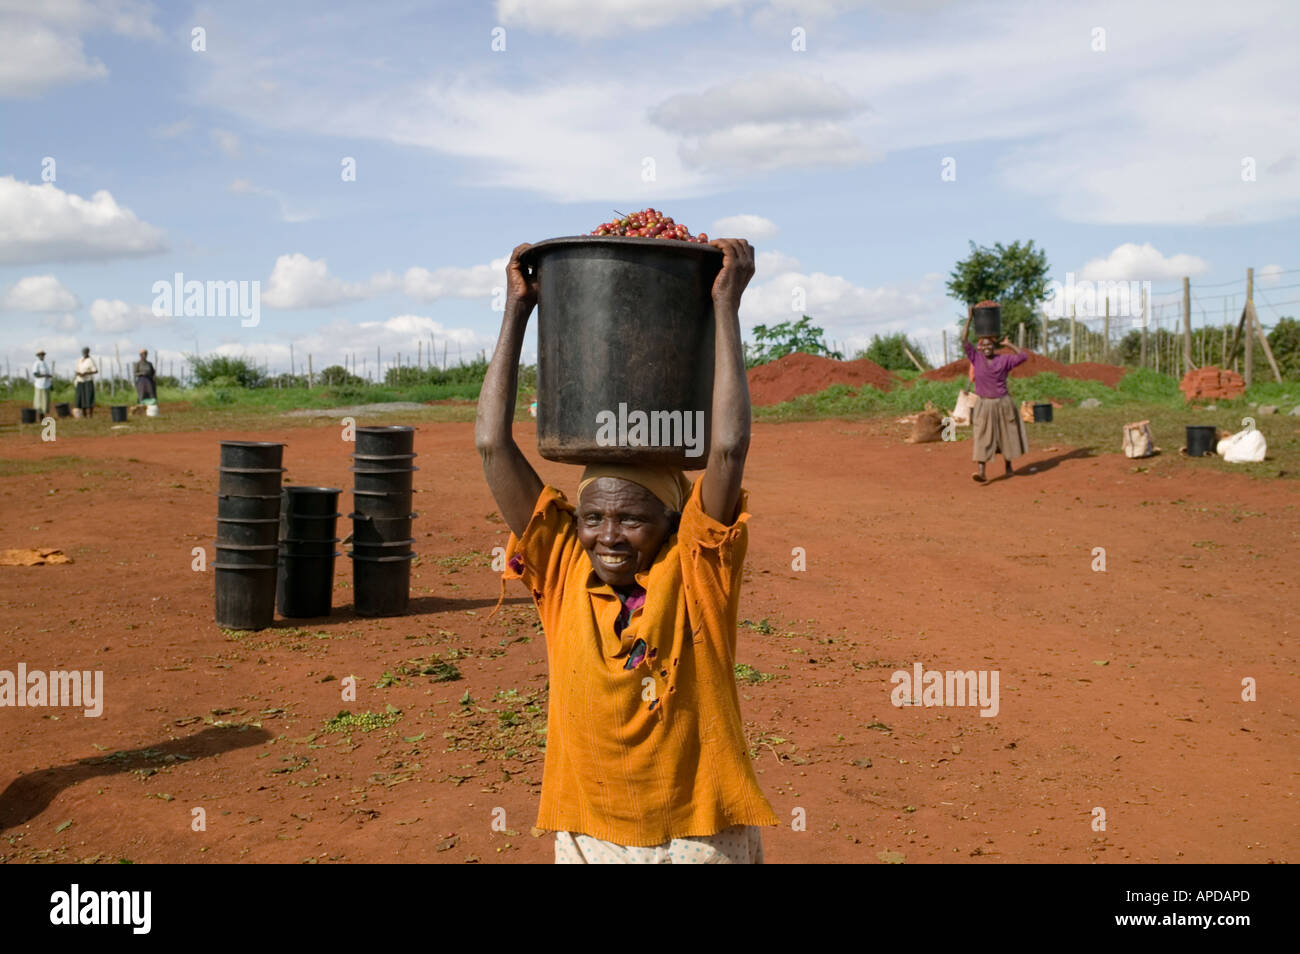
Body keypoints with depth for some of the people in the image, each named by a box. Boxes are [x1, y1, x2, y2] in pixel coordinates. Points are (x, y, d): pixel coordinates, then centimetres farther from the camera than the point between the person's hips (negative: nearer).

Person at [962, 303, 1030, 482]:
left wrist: (1009, 345, -2)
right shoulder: (976, 357, -3)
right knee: (982, 438, -10)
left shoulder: (1003, 360, -3)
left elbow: (1024, 357, -3)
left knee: (1006, 436, 13)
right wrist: (970, 317, -12)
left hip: (1003, 404, 1)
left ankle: (1008, 466, 32)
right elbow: (964, 340, -11)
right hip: (984, 405, -1)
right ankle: (981, 472, -16)